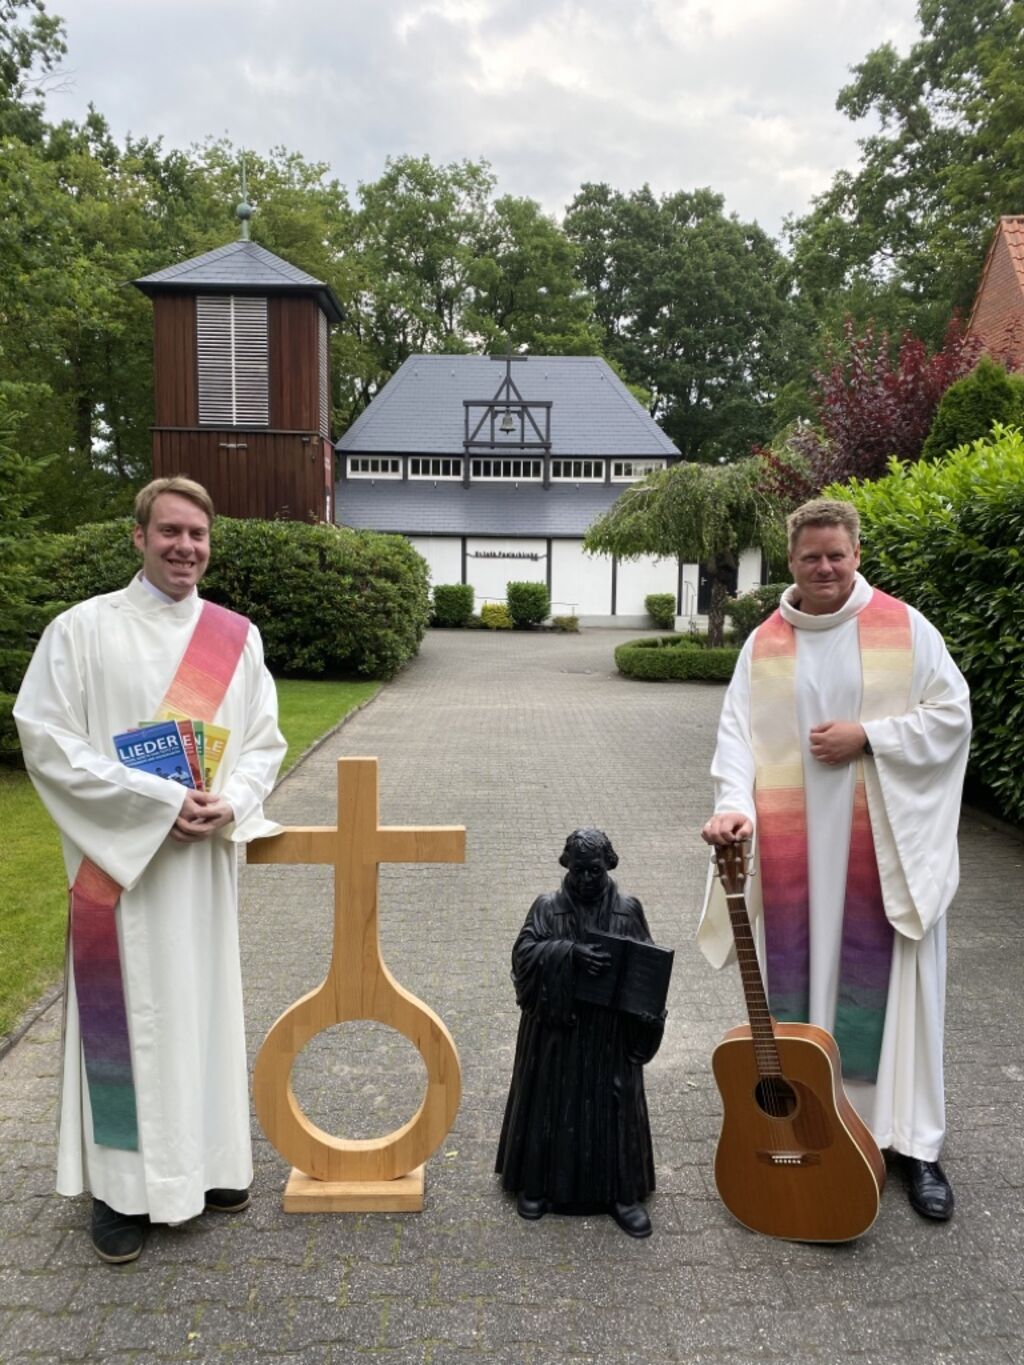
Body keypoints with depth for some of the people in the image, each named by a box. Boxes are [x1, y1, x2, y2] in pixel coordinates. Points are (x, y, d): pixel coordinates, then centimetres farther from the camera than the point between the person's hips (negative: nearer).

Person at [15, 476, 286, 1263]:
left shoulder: (236, 636, 4)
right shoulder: (83, 629, -6)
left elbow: (265, 741, 8)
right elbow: (47, 741, -10)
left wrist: (231, 802, -12)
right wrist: (159, 799, -17)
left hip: (207, 859, 4)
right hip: (118, 858, -3)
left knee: (206, 1004, 14)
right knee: (124, 1012, 5)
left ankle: (208, 1157, 32)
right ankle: (121, 1183, 23)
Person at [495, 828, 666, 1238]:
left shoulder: (628, 910, -1)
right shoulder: (547, 907, -4)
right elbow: (524, 953, -15)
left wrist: (648, 1013, -12)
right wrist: (570, 953, -29)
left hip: (610, 1032, 1)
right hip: (555, 1028, 0)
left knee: (615, 1105, 7)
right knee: (549, 1102, 11)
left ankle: (623, 1193, 23)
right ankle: (537, 1184, 29)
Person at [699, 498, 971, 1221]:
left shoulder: (904, 627, 0)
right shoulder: (765, 645, 5)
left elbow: (953, 714, -2)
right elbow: (738, 731, -2)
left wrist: (867, 736, -14)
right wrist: (735, 804, -18)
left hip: (887, 845, -1)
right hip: (794, 849, 2)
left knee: (898, 987, 6)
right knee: (799, 984, 9)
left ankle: (917, 1144, 21)